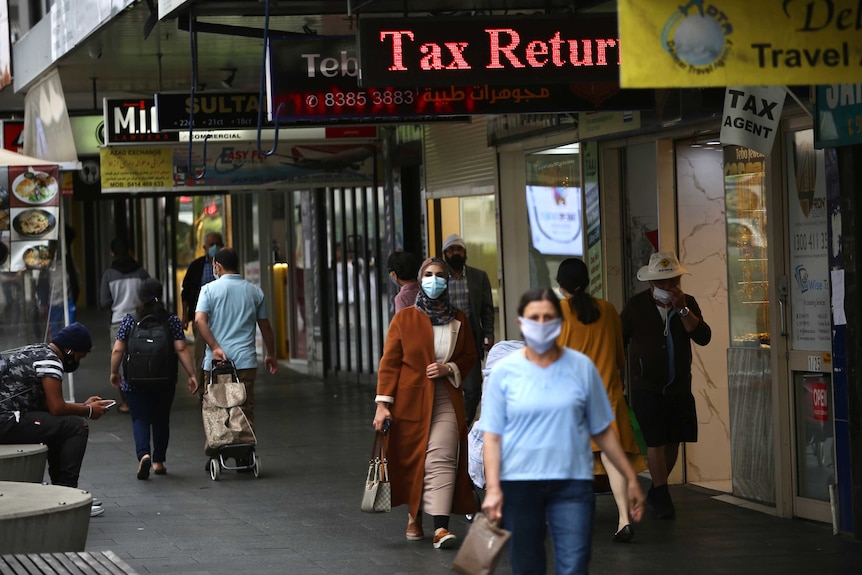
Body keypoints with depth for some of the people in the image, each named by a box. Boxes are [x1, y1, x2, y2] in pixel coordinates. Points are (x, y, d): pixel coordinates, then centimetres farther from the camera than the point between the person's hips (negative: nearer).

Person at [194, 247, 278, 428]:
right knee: (246, 412, 1)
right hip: (246, 361, 2)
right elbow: (265, 327, 15)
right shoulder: (255, 292, 9)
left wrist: (215, 347, -16)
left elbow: (200, 320, -15)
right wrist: (271, 355, 27)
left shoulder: (209, 289, 0)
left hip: (215, 361, -2)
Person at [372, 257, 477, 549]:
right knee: (411, 461, 5)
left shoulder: (458, 320, 9)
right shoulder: (404, 319, 1)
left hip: (446, 400, 1)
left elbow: (469, 357, 17)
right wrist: (383, 403, -9)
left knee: (441, 458, -14)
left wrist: (449, 368, -5)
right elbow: (389, 362, -2)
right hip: (410, 400, -1)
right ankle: (414, 518, 25)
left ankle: (440, 527, -22)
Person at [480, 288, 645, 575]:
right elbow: (492, 435, -2)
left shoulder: (582, 367, 2)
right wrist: (492, 488, -11)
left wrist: (631, 478, 7)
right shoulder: (504, 371, 0)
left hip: (572, 482, 0)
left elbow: (603, 430, 7)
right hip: (519, 484, 0)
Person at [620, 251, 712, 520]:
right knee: (655, 441, -9)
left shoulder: (688, 303, 3)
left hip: (679, 387, 3)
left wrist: (682, 309, -19)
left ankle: (656, 491, 25)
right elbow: (618, 343, 5)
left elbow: (703, 337, -11)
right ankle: (662, 497, -1)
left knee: (673, 441, 7)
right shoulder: (636, 305, -3)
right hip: (647, 387, -3)